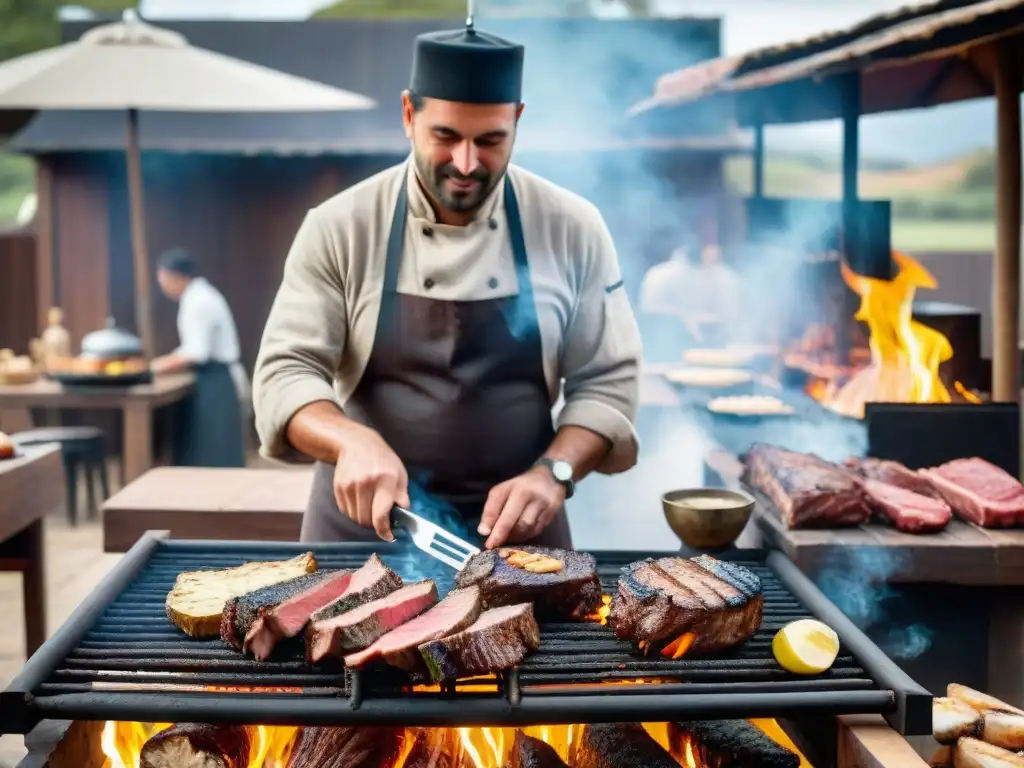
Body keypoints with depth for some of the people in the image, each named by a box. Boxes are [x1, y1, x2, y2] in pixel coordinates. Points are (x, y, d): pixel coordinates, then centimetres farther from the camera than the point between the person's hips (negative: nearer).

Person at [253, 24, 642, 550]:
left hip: (513, 526, 1)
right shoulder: (339, 227, -8)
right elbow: (285, 372, -11)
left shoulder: (571, 229, -6)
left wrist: (553, 473, -20)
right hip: (364, 518, 0)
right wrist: (353, 441, -31)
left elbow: (606, 382, -4)